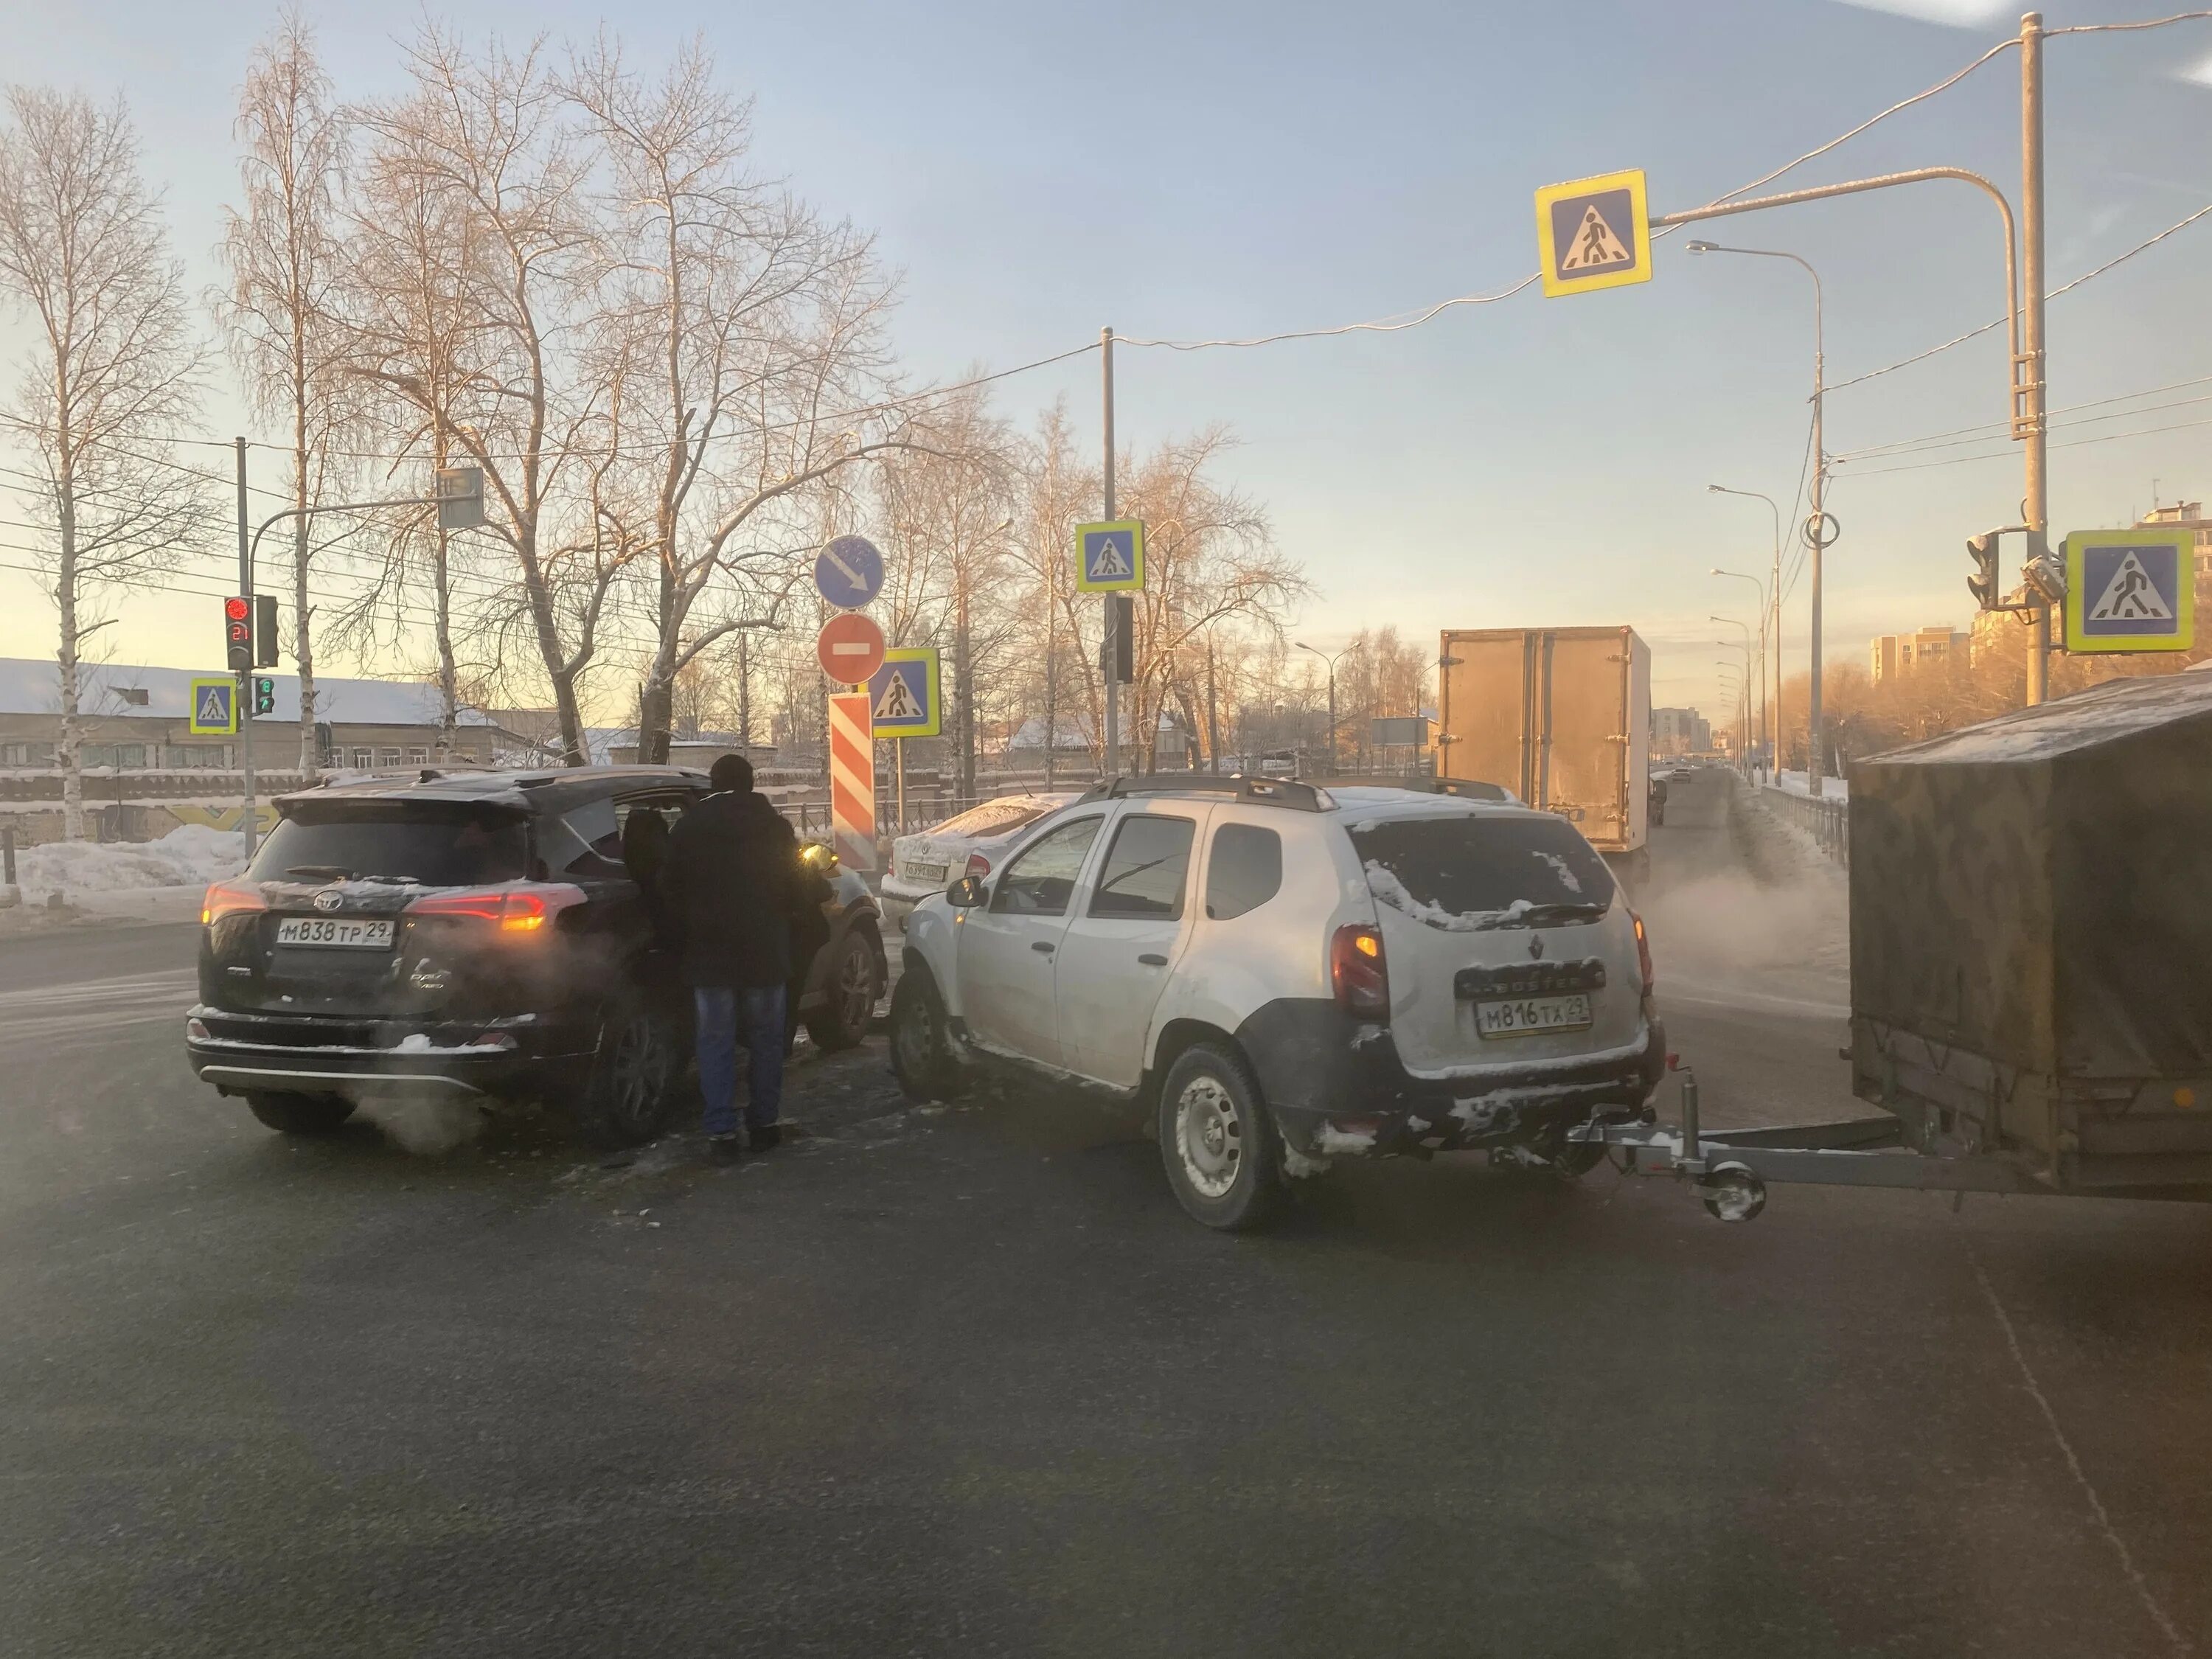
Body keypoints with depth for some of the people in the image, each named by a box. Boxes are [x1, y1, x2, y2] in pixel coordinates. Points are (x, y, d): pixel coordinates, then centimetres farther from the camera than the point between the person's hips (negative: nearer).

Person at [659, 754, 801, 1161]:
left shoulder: (688, 827, 0)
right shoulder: (775, 826, 2)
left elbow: (671, 894, 3)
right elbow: (793, 889, 6)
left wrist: (685, 938, 14)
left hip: (709, 953, -1)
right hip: (765, 952, 1)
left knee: (716, 1041, 3)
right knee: (765, 1038, 11)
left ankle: (721, 1131, -1)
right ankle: (765, 1124, 15)